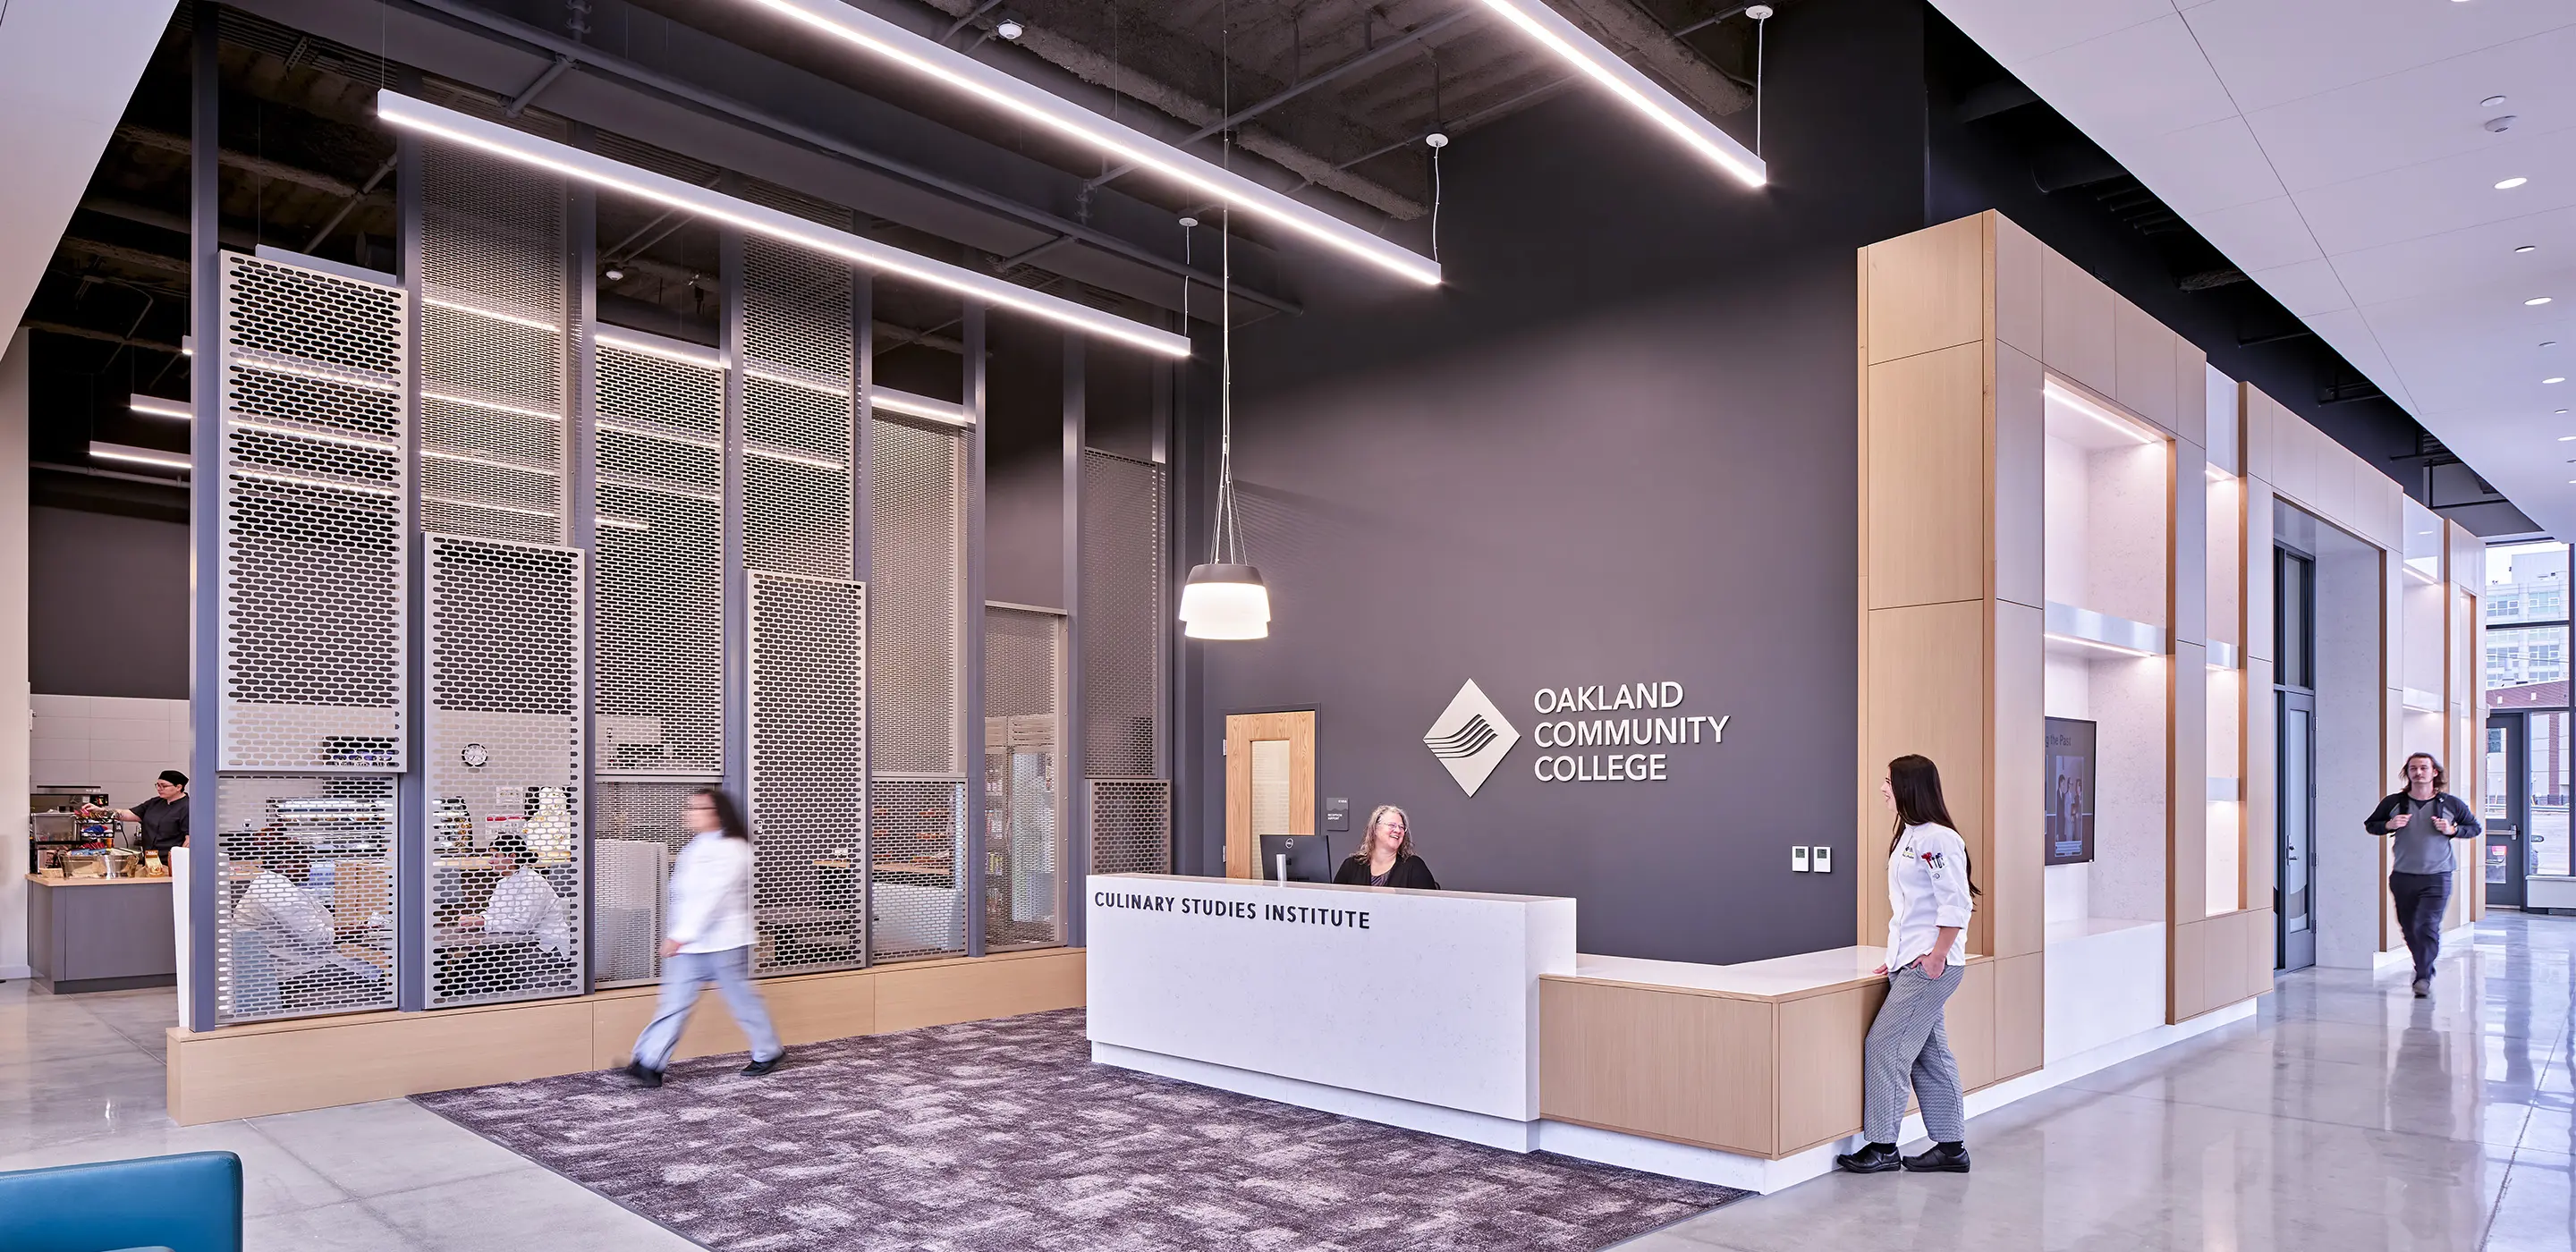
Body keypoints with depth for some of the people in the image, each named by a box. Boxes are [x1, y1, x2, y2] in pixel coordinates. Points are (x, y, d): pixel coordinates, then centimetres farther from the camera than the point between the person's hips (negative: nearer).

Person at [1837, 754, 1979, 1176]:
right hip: (1910, 964, 10)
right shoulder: (1908, 836, 15)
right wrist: (1897, 956, 17)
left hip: (1931, 966, -10)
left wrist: (1937, 957, -17)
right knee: (1930, 1054, 14)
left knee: (1885, 1046, -8)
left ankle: (1882, 1146, 1)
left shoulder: (1939, 839, -16)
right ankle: (1951, 1147, 22)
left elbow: (1956, 904, -19)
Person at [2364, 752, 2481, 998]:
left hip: (2437, 877, -2)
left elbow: (2474, 828, 13)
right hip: (2402, 876, 2)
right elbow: (2370, 825, 12)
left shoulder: (2452, 804, 1)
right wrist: (2388, 825, -9)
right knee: (2410, 929, 10)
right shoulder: (2393, 803, 2)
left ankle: (2423, 977, -9)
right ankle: (2425, 970, 31)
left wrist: (2452, 830, -7)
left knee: (2427, 926, -13)